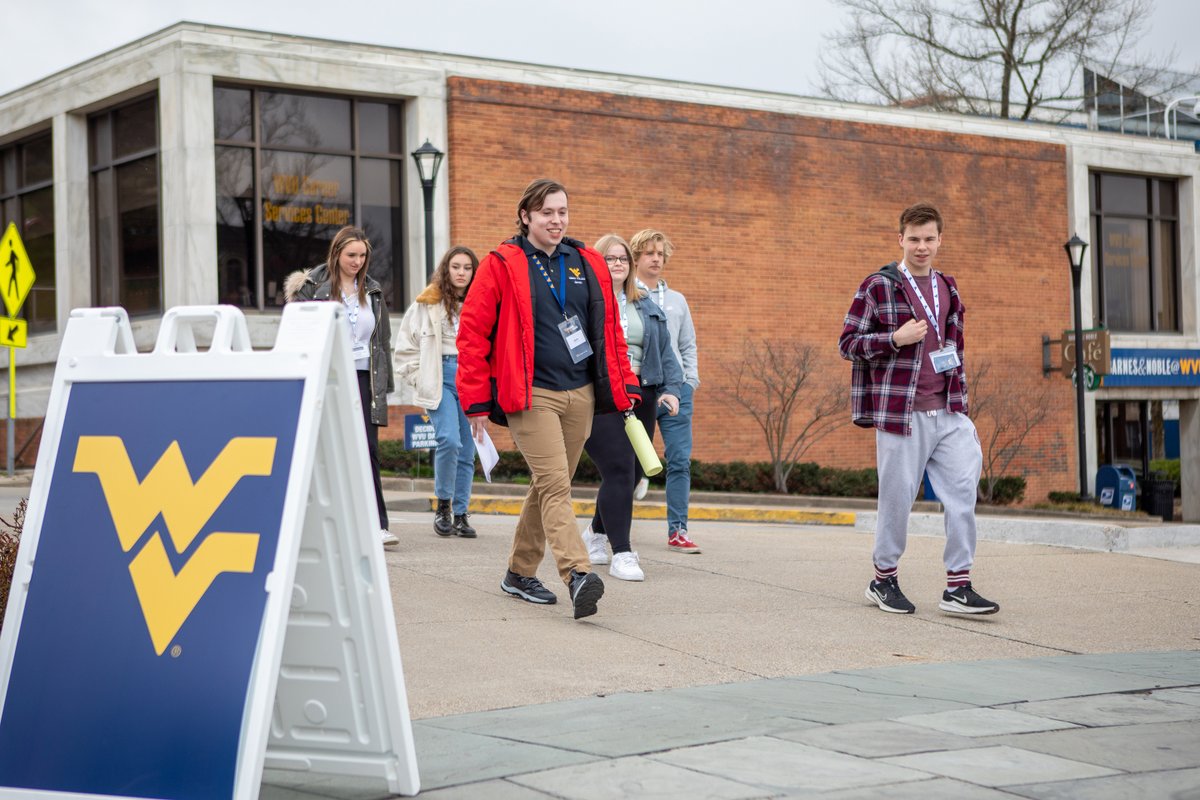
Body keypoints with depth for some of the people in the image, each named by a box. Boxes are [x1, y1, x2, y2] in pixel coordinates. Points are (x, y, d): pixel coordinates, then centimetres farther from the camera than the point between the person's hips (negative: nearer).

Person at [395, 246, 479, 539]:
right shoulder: (428, 304, 3)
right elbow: (406, 346, 7)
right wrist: (419, 379, 1)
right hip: (441, 378, -3)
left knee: (467, 451, 4)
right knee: (449, 440, -19)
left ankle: (460, 514, 13)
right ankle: (443, 505, -1)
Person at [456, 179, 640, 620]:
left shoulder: (589, 265, 12)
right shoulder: (501, 266, -2)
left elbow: (610, 330, 17)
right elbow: (473, 332, -4)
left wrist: (625, 386, 12)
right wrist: (476, 401, -7)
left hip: (580, 394, 5)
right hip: (531, 394, -5)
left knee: (550, 486, 12)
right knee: (555, 485, -17)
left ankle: (519, 573, 26)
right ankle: (577, 576, -27)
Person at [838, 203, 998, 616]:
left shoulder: (948, 289, 16)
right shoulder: (878, 287, -2)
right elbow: (847, 343, -3)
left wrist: (962, 410, 20)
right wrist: (896, 338, -17)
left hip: (947, 412, 5)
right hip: (900, 412, -5)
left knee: (964, 491, -5)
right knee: (897, 497, 1)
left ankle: (958, 587, 0)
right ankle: (883, 579, 19)